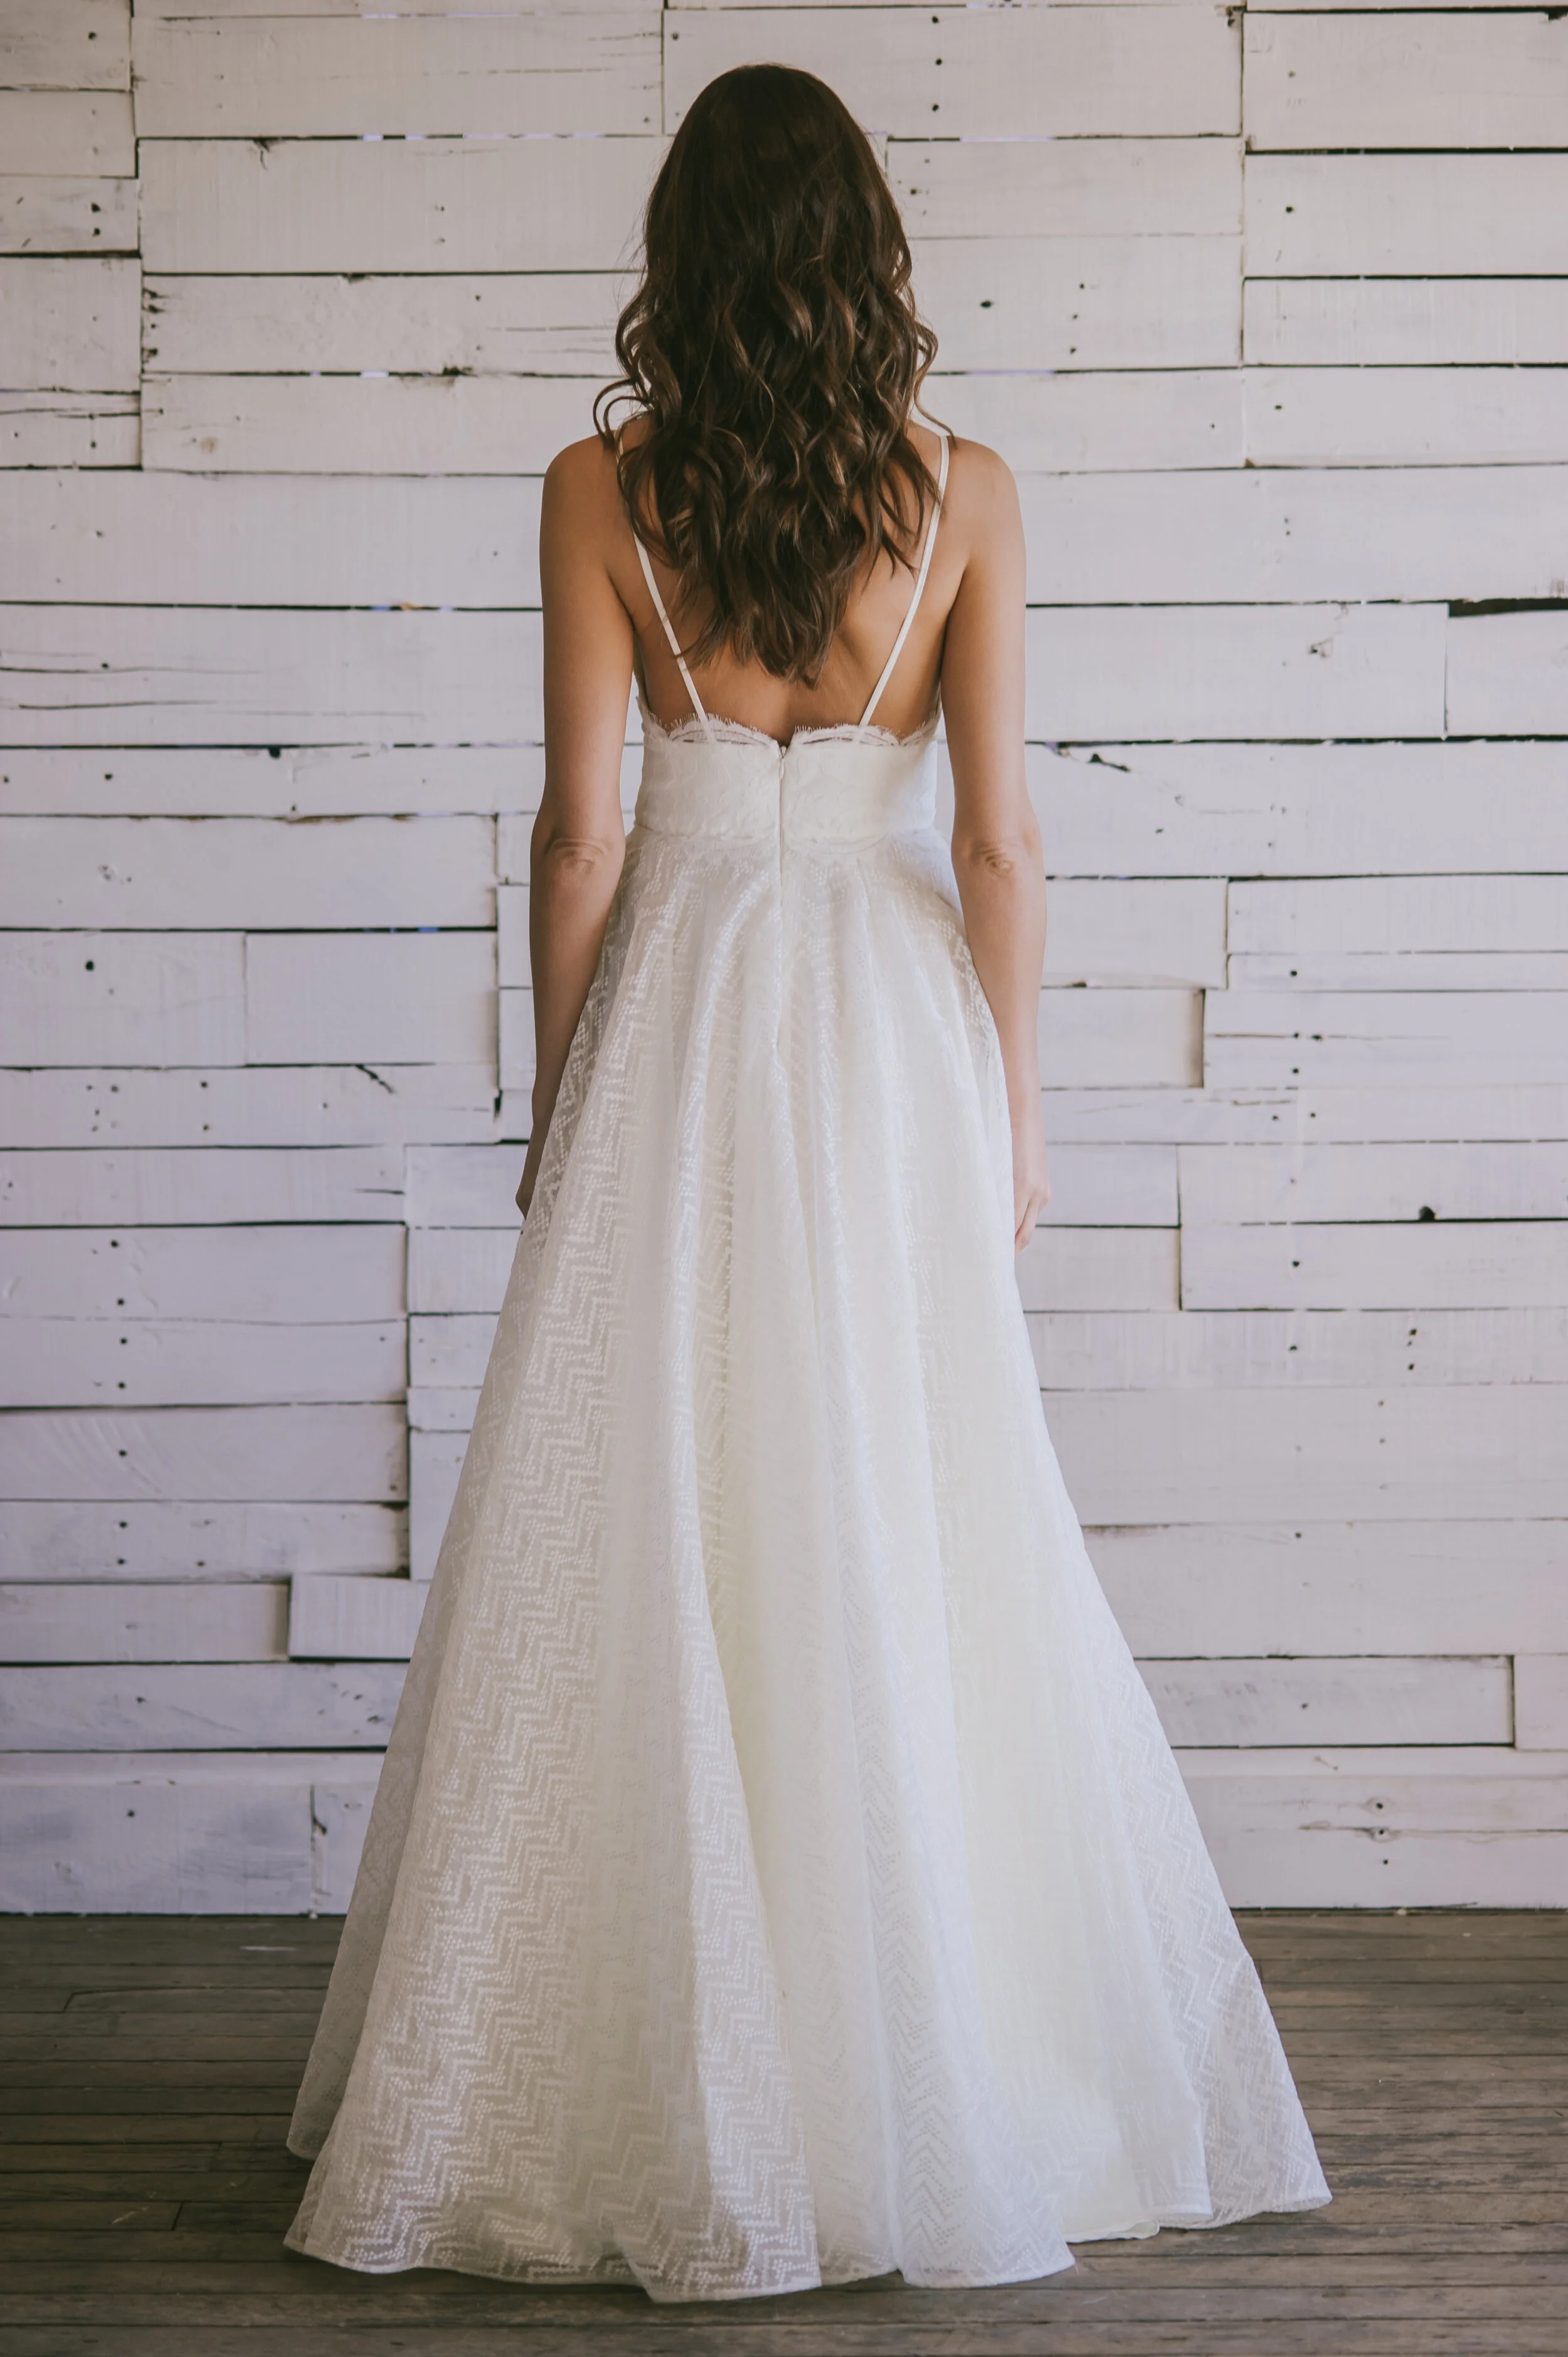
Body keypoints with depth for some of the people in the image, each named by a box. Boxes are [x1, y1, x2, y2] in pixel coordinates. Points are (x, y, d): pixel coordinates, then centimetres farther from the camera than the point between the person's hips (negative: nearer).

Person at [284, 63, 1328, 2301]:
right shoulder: (963, 494, -2)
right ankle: (936, 2087, 15)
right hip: (888, 1025, 1)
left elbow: (582, 832, -5)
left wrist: (561, 1097, 5)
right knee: (908, 1542, 7)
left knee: (647, 1548, 5)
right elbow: (997, 837, -3)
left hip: (674, 1026, -1)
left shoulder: (603, 489, -5)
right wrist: (1012, 1101, 6)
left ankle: (646, 2095, 11)